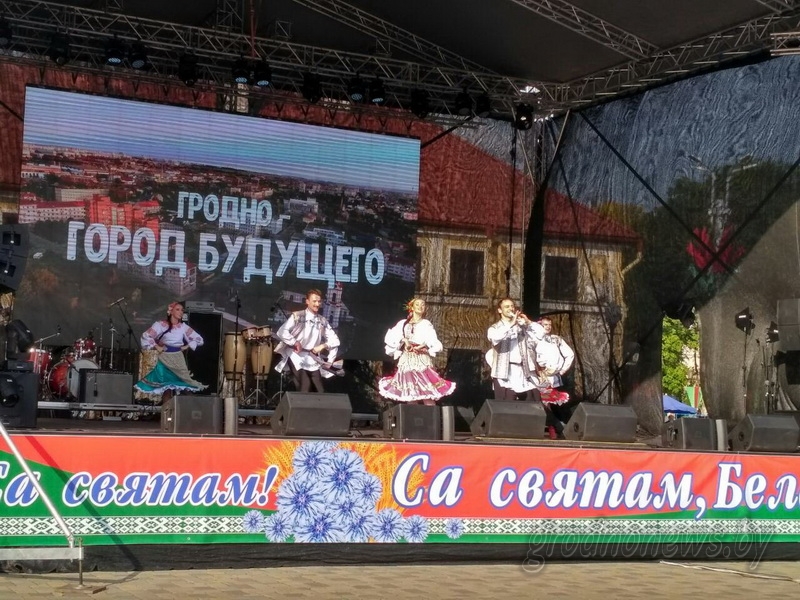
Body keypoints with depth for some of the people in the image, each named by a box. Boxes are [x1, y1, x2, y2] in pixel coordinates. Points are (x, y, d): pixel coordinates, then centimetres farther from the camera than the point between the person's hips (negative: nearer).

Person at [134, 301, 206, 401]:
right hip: (164, 358, -3)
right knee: (166, 386, -2)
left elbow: (199, 339, 11)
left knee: (182, 384, -3)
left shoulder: (183, 327, 4)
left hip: (178, 359, 3)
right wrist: (156, 347, -7)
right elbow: (146, 336, -6)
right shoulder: (161, 324, -6)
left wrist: (186, 347, 3)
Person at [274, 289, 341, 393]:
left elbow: (335, 340, 10)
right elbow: (281, 332, -16)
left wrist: (323, 346, -5)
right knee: (305, 387, -20)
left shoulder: (323, 321, 9)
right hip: (296, 357, -5)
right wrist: (295, 343, -16)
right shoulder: (297, 316, -6)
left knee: (320, 391, 1)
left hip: (313, 359, 5)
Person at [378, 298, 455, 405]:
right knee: (409, 394, -1)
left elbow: (435, 345, 1)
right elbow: (390, 338, 5)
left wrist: (424, 346, -16)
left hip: (422, 361, -3)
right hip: (406, 361, 3)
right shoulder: (403, 323, 16)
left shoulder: (426, 324, 9)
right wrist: (403, 340, -8)